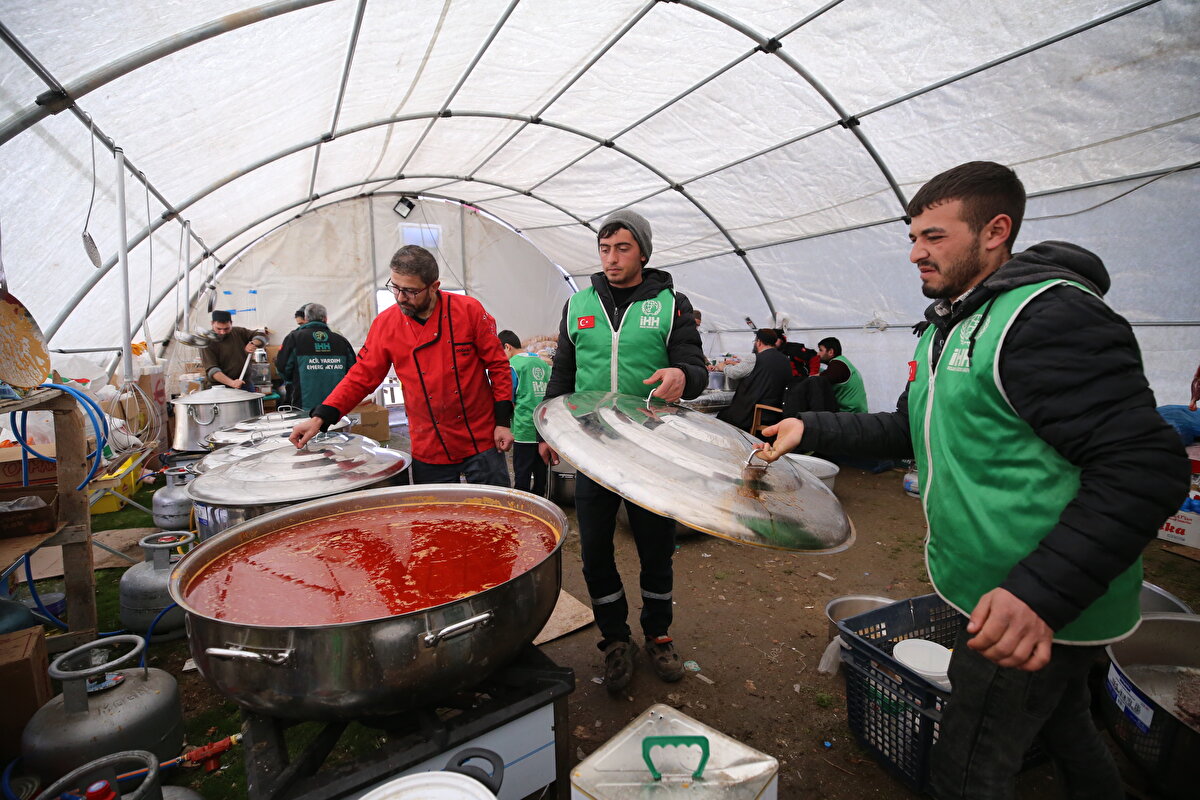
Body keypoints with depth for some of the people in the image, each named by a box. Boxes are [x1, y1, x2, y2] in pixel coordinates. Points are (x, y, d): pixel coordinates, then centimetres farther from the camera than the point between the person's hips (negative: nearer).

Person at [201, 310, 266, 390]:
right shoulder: (207, 343, -9)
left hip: (245, 384, 4)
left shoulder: (238, 332, 5)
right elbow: (211, 369, -19)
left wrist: (253, 343, -12)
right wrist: (231, 383, -35)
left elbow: (260, 334, 11)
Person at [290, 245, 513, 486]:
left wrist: (503, 421, -6)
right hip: (429, 452, 2)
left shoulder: (469, 310, -8)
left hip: (482, 442, -1)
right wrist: (320, 418, -7)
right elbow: (362, 376, 3)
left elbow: (497, 365, -4)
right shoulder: (385, 324, -2)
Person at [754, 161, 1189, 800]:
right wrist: (812, 429, 4)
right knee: (1061, 726, 30)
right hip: (990, 590, 9)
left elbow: (1147, 468, -27)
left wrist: (1042, 593, -35)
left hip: (1040, 611, -9)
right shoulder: (948, 325, 10)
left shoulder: (1052, 316, -22)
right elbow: (912, 430, 15)